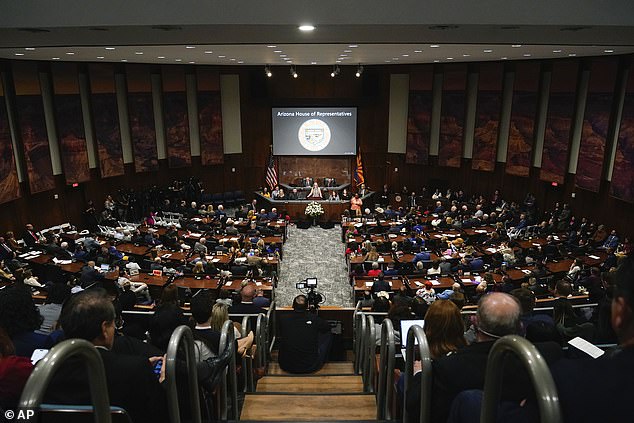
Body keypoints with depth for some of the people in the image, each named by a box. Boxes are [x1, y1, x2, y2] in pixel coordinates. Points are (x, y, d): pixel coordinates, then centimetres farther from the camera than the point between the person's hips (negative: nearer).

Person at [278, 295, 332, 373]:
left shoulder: (283, 320, -10)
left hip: (286, 367, 2)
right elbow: (328, 327, 9)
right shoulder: (314, 319, -14)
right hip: (311, 368, -2)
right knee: (327, 334, 14)